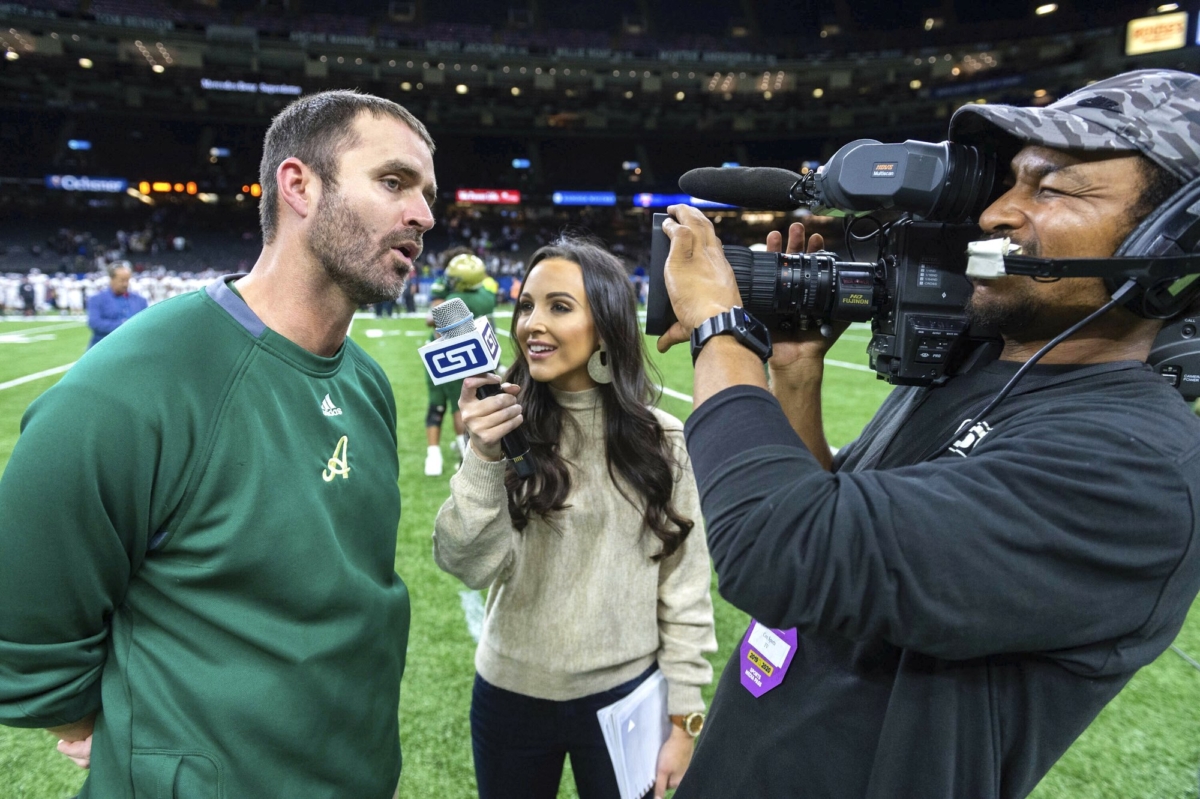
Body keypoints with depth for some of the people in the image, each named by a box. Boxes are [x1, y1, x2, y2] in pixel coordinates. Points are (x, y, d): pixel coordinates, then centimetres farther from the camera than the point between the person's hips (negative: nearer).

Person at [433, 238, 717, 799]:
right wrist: (483, 459, -28)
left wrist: (682, 716, -1)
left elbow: (684, 588, -4)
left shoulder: (660, 439, -9)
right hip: (510, 696, 1)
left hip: (625, 697, 0)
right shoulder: (508, 430, -8)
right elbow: (471, 567, -15)